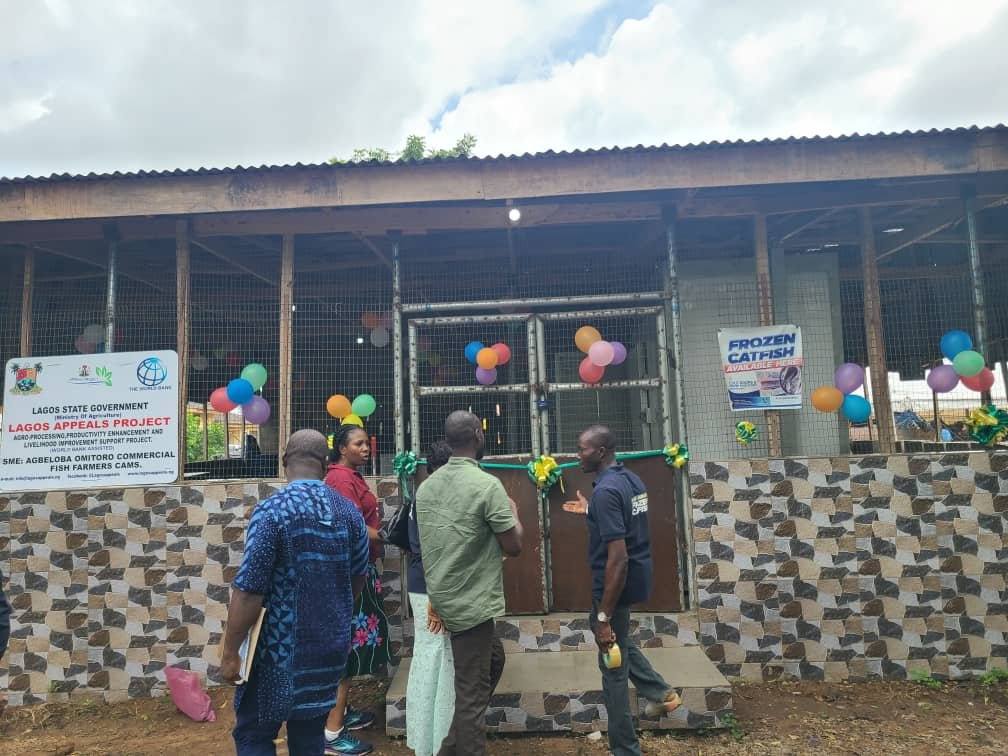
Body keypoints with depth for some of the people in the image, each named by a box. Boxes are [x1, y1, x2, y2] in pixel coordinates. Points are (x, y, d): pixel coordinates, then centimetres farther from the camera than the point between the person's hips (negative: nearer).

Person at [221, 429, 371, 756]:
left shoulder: (271, 511, -17)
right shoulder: (349, 511, 0)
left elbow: (249, 591, -19)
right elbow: (358, 576, 12)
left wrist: (230, 651, -8)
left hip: (281, 648, -5)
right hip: (331, 645, 5)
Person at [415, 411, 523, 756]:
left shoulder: (427, 486, 5)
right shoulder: (487, 485, -18)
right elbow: (513, 546, -13)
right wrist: (513, 513, 5)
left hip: (442, 597, 8)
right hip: (471, 602, -8)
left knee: (493, 658, 25)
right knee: (472, 692, 5)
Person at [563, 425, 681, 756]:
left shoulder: (606, 491, -25)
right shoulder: (631, 479, 4)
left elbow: (618, 558, -28)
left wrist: (604, 617, -25)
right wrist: (590, 511, 22)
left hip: (618, 582, -9)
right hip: (637, 576, 9)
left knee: (612, 664, 5)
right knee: (617, 640, 31)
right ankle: (661, 692, 38)